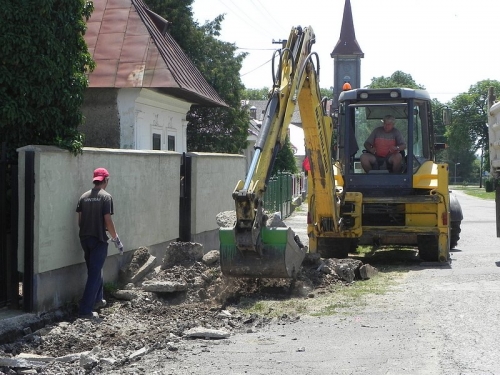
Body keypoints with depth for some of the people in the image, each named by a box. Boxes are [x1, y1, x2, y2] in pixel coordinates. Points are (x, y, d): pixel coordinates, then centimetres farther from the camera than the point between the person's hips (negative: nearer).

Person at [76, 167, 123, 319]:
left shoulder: (84, 197, 6)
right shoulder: (106, 197, -10)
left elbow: (79, 220, 7)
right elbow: (108, 221, -14)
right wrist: (116, 240, -5)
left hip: (85, 238, 6)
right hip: (99, 240, -6)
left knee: (94, 270, 23)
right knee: (94, 274, -3)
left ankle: (97, 300, 37)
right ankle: (85, 310, -6)